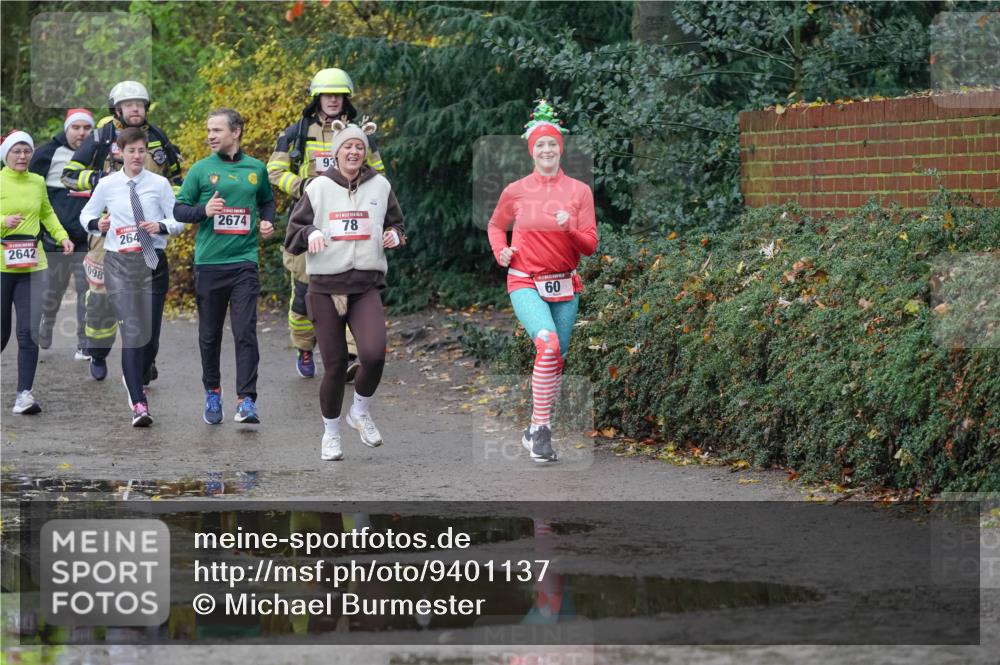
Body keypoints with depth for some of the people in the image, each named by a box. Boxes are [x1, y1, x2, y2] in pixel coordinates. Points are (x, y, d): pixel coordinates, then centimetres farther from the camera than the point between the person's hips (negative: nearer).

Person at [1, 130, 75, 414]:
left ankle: (24, 394, -6)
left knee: (29, 332, -7)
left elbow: (47, 213, 24)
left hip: (31, 266, 3)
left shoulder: (38, 182, 9)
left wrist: (62, 236, 10)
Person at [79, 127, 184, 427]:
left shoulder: (159, 184, 1)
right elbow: (86, 215, 15)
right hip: (119, 263, -1)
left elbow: (178, 221, 5)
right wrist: (97, 225, -7)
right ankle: (138, 404, -13)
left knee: (152, 335, 6)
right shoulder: (107, 185, 3)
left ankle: (134, 381, 36)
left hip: (153, 262, 1)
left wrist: (161, 226, -16)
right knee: (132, 332, -12)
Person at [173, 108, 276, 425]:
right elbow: (179, 209, 4)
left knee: (246, 333, -9)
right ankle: (212, 393, 25)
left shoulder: (256, 169, 7)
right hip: (208, 263, 0)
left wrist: (267, 221, 5)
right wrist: (204, 211, -15)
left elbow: (267, 200, 25)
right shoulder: (201, 169, 2)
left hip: (244, 261, 0)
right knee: (210, 335, 9)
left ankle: (246, 400, -11)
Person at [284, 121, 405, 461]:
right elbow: (292, 237, 6)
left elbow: (396, 224, 22)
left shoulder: (380, 186, 7)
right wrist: (311, 234, -15)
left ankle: (361, 411, 8)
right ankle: (331, 432, 22)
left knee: (373, 354, -21)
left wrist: (394, 236, -1)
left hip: (366, 286, 1)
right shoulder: (318, 188, 3)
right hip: (326, 286, -1)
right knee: (334, 365, 0)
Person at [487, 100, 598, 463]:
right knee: (549, 345, -26)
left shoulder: (579, 191, 2)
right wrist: (501, 252, 0)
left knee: (555, 360, 7)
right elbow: (495, 226, 20)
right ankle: (541, 427, -19)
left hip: (565, 286, 3)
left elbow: (590, 245, 1)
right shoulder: (515, 191, 2)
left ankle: (536, 431, 23)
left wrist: (570, 229, -18)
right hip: (526, 283, -3)